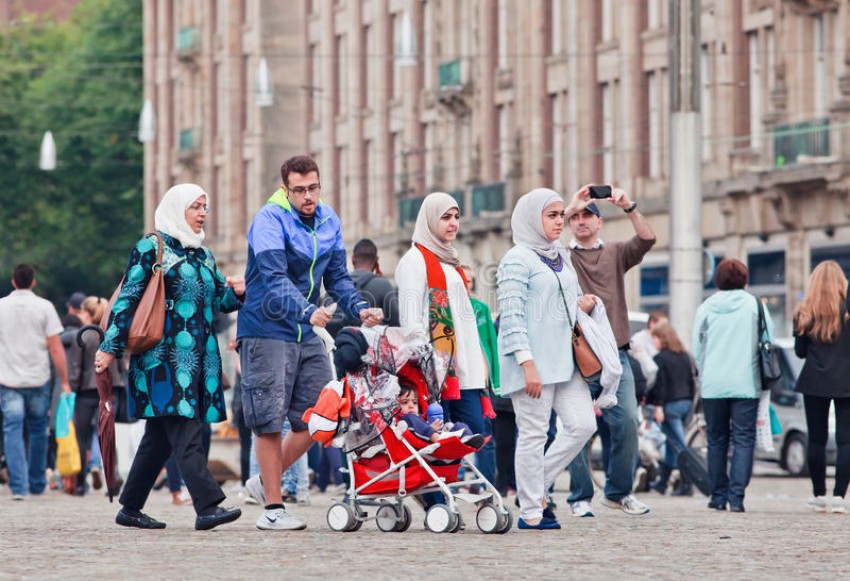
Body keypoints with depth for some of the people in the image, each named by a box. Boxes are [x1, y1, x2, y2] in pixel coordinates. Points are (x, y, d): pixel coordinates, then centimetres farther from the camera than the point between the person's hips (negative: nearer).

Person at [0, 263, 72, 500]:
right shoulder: (44, 307, -3)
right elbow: (56, 348, -6)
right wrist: (64, 382, 0)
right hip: (38, 380, 0)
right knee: (38, 432, 15)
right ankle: (37, 484, 23)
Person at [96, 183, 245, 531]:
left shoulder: (202, 254, 20)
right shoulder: (151, 248, -2)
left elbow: (218, 302, 26)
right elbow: (127, 299, -5)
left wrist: (236, 292, 3)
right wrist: (111, 348, -10)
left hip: (200, 356, 8)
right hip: (165, 356, -8)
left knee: (161, 434, 9)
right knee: (185, 431, -17)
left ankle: (130, 508, 16)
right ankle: (208, 506, -26)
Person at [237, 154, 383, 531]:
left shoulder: (328, 221, 7)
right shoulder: (270, 221, -15)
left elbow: (336, 276, 12)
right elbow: (275, 280, -26)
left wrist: (358, 308, -7)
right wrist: (307, 311, -42)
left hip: (307, 336, 7)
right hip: (267, 332, -7)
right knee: (270, 421, -5)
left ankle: (265, 481, 23)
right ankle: (272, 509, 2)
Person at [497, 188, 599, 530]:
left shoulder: (561, 256, 16)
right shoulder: (518, 260, -9)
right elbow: (512, 316, -15)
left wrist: (587, 303, 5)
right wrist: (527, 363, -22)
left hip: (563, 358, 8)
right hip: (533, 360, -8)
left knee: (583, 424, 1)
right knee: (533, 433, -4)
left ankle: (536, 487, 15)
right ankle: (531, 512, 2)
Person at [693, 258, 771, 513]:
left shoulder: (705, 308, 4)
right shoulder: (755, 305, 1)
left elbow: (697, 350, 8)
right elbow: (769, 342, 4)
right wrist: (762, 377, 18)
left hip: (713, 385, 1)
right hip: (746, 384, -1)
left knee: (716, 441, 11)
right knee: (743, 439, -1)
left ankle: (719, 496, 11)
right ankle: (736, 496, -11)